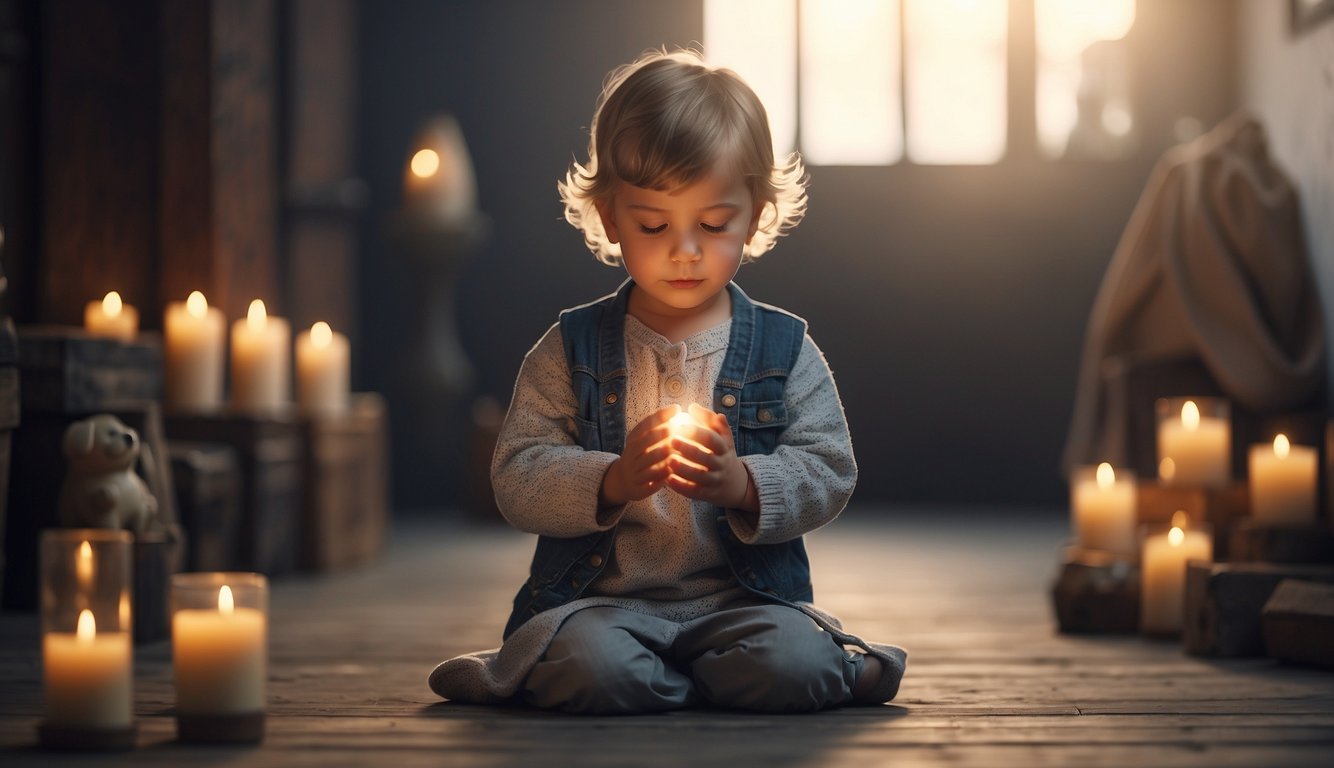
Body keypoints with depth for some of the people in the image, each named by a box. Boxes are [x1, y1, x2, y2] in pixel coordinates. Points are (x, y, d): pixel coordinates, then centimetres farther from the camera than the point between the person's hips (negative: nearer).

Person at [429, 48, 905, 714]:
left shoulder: (786, 350, 7)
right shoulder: (568, 351, 5)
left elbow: (829, 473, 2)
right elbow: (517, 480, -1)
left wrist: (743, 485, -18)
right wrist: (615, 480, -20)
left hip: (745, 599, 2)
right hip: (598, 599, -2)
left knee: (793, 664, -29)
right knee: (590, 664, -35)